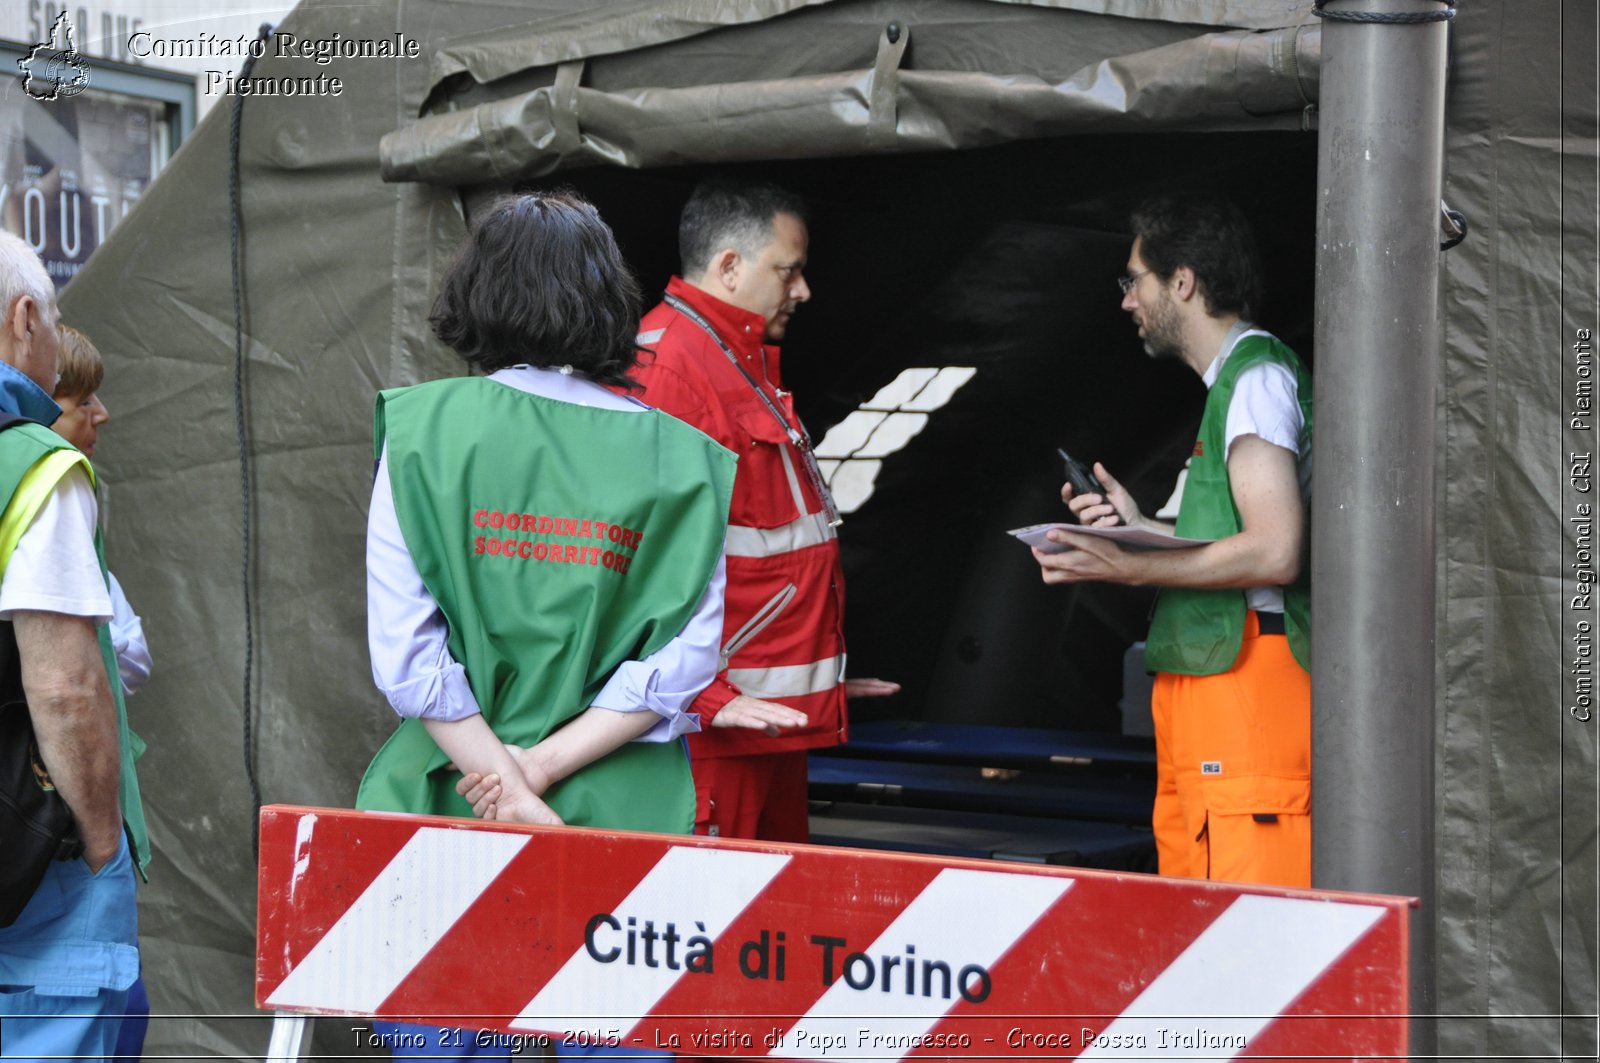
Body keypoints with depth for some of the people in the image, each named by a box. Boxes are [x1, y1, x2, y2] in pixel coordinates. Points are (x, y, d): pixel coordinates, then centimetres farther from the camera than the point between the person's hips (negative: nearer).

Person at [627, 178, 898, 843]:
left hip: (773, 713, 10)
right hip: (714, 716, -10)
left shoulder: (746, 363, 20)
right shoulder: (666, 364, -13)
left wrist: (816, 680, 28)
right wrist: (705, 696, -24)